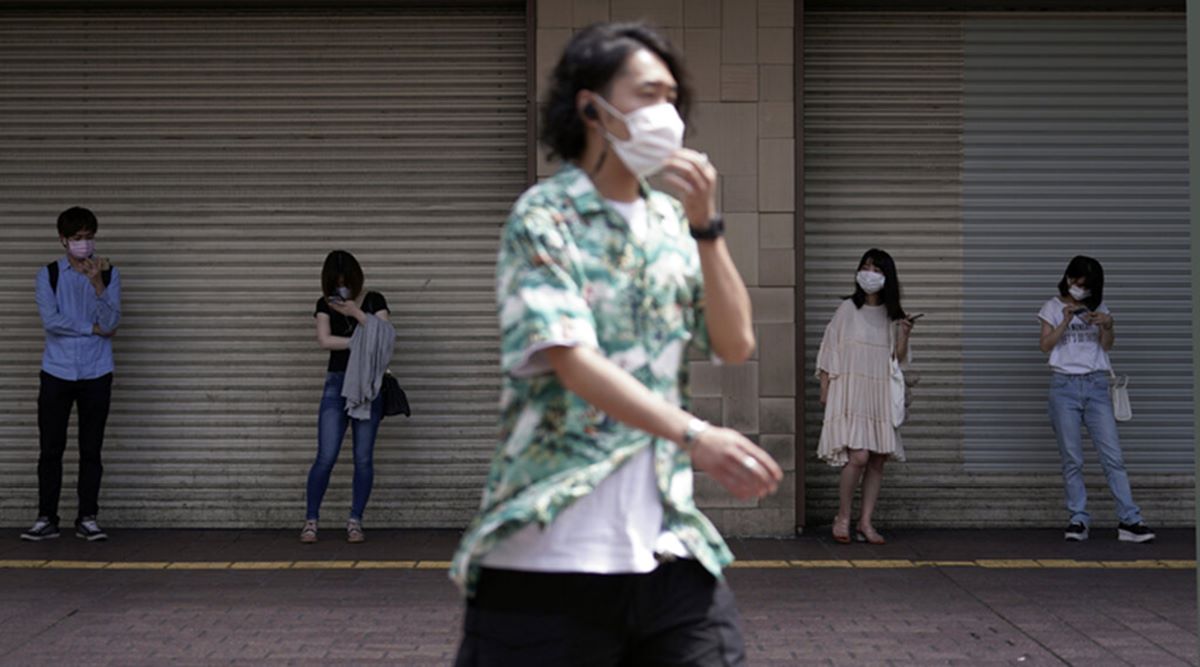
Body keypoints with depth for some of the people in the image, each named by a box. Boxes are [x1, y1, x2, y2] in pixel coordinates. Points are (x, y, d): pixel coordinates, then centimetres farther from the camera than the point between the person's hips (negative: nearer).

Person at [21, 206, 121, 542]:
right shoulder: (48, 274, 3)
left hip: (96, 374, 0)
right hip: (57, 372, 0)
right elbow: (50, 320, -10)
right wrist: (92, 328, -8)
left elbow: (111, 323, -9)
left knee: (91, 449, 2)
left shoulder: (108, 274, 3)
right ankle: (47, 518, 8)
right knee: (50, 449, 1)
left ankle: (87, 518, 9)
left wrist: (97, 284, -21)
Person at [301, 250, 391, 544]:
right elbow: (324, 340, -9)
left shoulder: (373, 301, 5)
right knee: (325, 457, -6)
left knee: (363, 458, 0)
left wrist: (356, 313, -14)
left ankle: (355, 521, 9)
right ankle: (311, 520, 5)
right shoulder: (325, 305, 7)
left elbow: (384, 335, -9)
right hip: (337, 382, 0)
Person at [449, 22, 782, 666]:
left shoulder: (669, 221, 14)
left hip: (667, 541, 5)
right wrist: (693, 436, -29)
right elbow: (572, 361, -18)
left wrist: (704, 224, -5)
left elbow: (736, 344, 6)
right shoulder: (542, 217, -5)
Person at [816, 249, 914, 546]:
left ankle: (866, 522, 9)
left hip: (880, 396, 4)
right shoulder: (848, 309, 1)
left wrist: (903, 337, -5)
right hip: (850, 393, -4)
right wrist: (825, 390, -5)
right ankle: (842, 519, -2)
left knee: (877, 460, 1)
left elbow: (898, 360, 13)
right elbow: (830, 350, 1)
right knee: (858, 456, -16)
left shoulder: (892, 316, 11)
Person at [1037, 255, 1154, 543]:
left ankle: (1130, 521, -7)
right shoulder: (1053, 307, 8)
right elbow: (1046, 345, -1)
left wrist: (1107, 327, -12)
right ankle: (1078, 520, 3)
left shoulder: (1098, 307, 13)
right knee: (1072, 460, -2)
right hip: (1065, 385, -2)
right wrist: (1067, 321, -12)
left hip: (1096, 385, 2)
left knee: (1113, 456, -5)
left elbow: (1107, 345, 8)